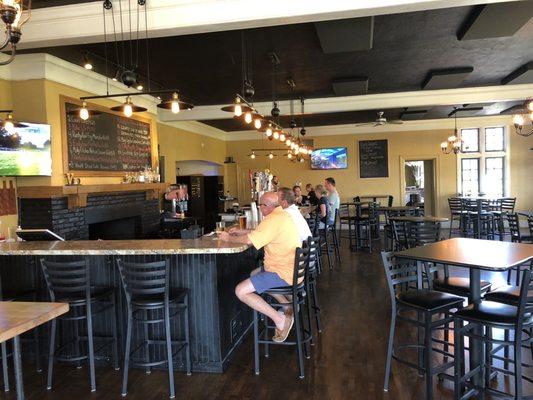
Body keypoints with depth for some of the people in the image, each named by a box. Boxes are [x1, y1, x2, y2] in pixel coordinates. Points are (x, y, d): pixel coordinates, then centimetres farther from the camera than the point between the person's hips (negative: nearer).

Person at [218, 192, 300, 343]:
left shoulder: (272, 220, -20)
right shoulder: (282, 215, 13)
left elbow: (249, 240, -23)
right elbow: (259, 233, 24)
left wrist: (229, 238, -5)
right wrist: (241, 232, 17)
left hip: (284, 273, -11)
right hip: (291, 268, 11)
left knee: (241, 291, -14)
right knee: (254, 274, 31)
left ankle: (280, 319, -9)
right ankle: (287, 305, 20)